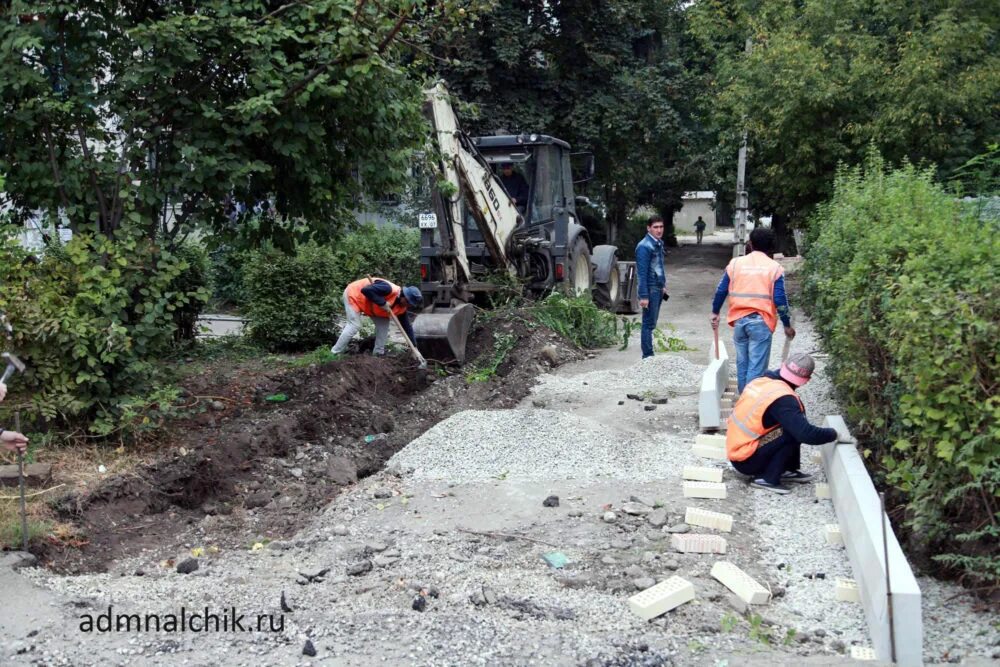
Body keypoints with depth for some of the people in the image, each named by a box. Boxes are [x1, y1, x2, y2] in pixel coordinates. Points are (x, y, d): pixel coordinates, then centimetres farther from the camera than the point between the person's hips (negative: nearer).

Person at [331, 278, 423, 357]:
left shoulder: (402, 308, -9)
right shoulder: (389, 289, -37)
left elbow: (407, 326, -2)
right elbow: (366, 290, -45)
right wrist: (382, 303, -39)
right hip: (353, 295, -9)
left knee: (383, 323, 0)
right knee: (354, 326, -18)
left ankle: (378, 353, 7)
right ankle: (335, 354, -10)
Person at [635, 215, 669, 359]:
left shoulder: (659, 243, 12)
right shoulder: (644, 246, -16)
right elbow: (642, 273, -19)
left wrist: (663, 285, 19)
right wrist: (643, 296, -21)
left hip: (658, 289, 9)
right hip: (650, 289, -9)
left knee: (652, 323, 13)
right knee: (648, 324, -4)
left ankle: (649, 354, 19)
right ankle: (647, 356, 1)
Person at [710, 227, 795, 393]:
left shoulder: (735, 263, 6)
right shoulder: (774, 267, -1)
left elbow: (721, 291, 6)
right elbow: (779, 299, -5)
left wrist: (715, 313, 18)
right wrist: (787, 325, 4)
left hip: (739, 320, 3)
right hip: (761, 322, -3)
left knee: (742, 362, 16)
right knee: (757, 366, -1)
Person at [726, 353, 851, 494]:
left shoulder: (762, 381, 2)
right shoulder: (782, 399, -22)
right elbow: (806, 433, -25)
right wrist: (836, 434, -10)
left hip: (736, 448, 8)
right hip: (746, 460, -8)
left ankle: (788, 471, 15)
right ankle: (767, 478, -8)